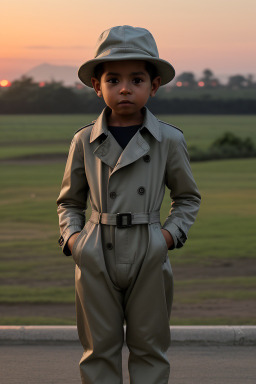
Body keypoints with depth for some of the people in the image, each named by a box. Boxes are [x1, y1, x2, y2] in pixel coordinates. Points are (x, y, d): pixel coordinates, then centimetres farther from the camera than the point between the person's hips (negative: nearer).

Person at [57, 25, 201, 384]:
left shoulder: (169, 140, -1)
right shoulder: (85, 141, 2)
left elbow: (188, 197, 12)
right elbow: (69, 200, 13)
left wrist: (172, 232, -3)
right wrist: (71, 235, -3)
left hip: (148, 256, 0)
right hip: (96, 256, 1)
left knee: (149, 347, 9)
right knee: (100, 348, 9)